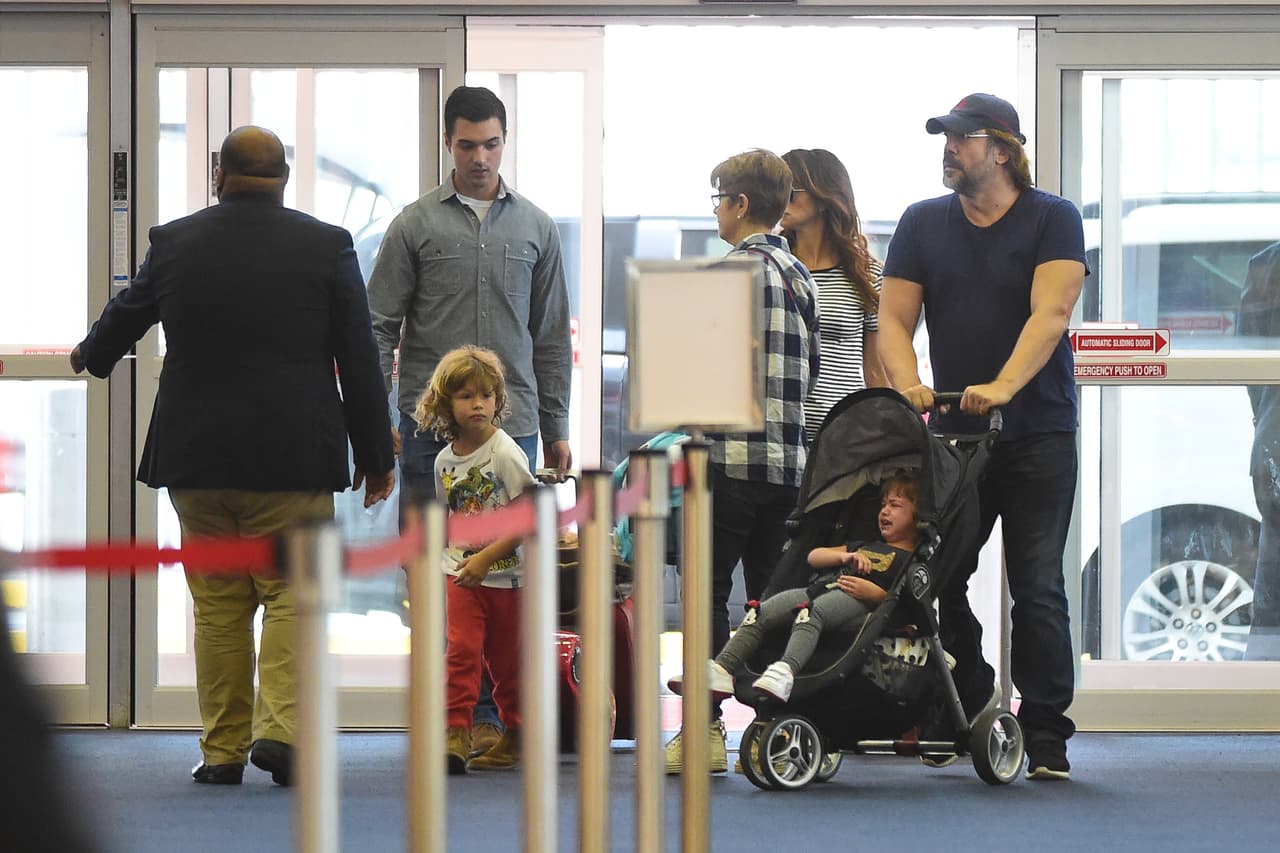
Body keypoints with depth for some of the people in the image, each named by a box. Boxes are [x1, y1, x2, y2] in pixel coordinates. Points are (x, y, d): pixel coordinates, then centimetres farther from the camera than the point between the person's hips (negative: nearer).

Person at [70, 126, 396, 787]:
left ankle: (223, 750, 9)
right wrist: (376, 454, 7)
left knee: (217, 603, 8)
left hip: (195, 458, 2)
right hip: (295, 458, -2)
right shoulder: (327, 245, -2)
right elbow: (359, 360, 0)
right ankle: (279, 729, -11)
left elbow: (123, 317, 20)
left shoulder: (174, 242, 2)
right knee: (291, 594, 4)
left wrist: (91, 355, 43)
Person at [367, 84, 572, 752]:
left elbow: (552, 337, 14)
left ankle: (488, 714, 5)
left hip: (511, 425, 2)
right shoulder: (415, 225, 4)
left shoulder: (535, 228, 11)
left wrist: (556, 428, 11)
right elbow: (379, 327, 2)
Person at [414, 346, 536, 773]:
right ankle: (455, 736, -15)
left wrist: (486, 557, -20)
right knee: (461, 649, -13)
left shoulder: (505, 453, -12)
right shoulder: (445, 459, 5)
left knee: (507, 662, 7)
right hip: (463, 575, 3)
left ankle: (515, 735, 23)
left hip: (507, 574, -3)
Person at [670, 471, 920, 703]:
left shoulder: (911, 560, 15)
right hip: (818, 588, 8)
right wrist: (846, 556, 13)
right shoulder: (865, 547, 40)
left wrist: (873, 593, -18)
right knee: (759, 613, -15)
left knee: (810, 614, -39)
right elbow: (814, 556, 31)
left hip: (855, 601, -8)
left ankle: (785, 672, -61)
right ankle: (721, 670, -28)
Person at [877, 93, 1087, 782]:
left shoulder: (1052, 219, -2)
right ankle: (971, 705, 17)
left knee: (1037, 588, -6)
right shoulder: (923, 223, 10)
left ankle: (1045, 734, -3)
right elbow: (893, 318, 4)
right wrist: (907, 382, -16)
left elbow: (1050, 314, -15)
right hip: (952, 432, 4)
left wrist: (1003, 386, -29)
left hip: (1037, 434, -4)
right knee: (939, 578, 2)